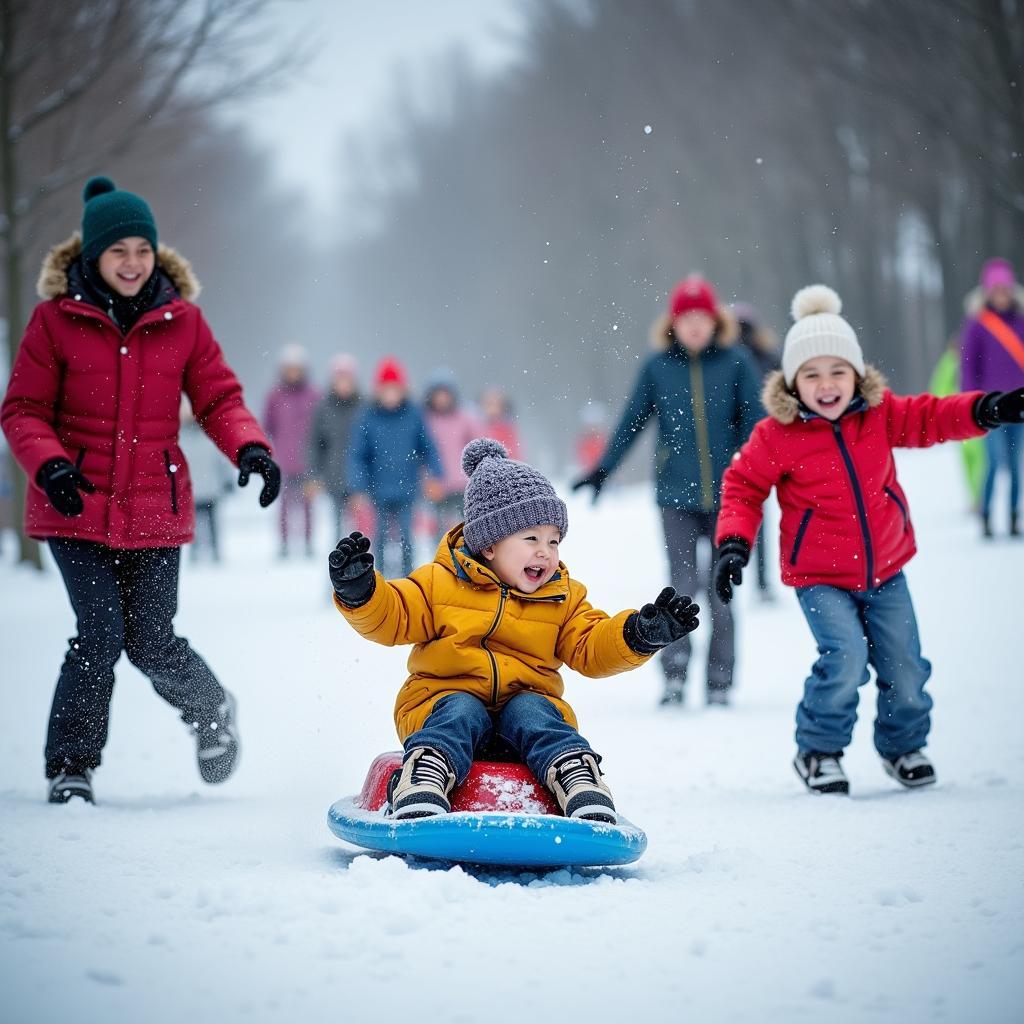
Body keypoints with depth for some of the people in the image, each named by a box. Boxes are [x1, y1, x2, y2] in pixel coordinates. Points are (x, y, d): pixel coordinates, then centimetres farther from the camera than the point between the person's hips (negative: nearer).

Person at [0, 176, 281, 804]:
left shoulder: (182, 319, 3)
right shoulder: (56, 318, -2)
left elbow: (219, 397, 5)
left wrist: (250, 447, -15)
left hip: (155, 510, 1)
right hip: (76, 509, -1)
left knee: (150, 642, 0)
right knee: (101, 629, -14)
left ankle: (212, 709, 34)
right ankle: (71, 765, 4)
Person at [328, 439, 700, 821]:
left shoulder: (563, 598, 12)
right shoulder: (441, 584, 3)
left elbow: (590, 648, 9)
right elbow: (391, 618, 0)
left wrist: (640, 634, -9)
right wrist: (359, 590, -20)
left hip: (527, 699, 2)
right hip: (448, 695, -2)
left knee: (533, 713, -30)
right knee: (460, 712, -33)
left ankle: (585, 790, -45)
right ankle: (420, 789, -52)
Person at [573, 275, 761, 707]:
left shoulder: (736, 363, 0)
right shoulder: (657, 367, 2)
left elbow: (753, 424, 2)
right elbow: (632, 422, 9)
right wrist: (602, 470, 6)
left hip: (726, 496, 0)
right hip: (676, 496, 0)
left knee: (721, 594, 5)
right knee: (683, 587, -11)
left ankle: (719, 682, 13)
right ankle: (674, 675, -3)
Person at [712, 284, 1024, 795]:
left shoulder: (879, 413, -3)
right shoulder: (777, 435, -13)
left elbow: (928, 418, 1)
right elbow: (743, 486, -4)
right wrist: (733, 542, -17)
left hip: (885, 570, 4)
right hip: (820, 577, -4)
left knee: (904, 667, 6)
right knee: (845, 659, -21)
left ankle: (903, 745, 33)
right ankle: (818, 750, 1)